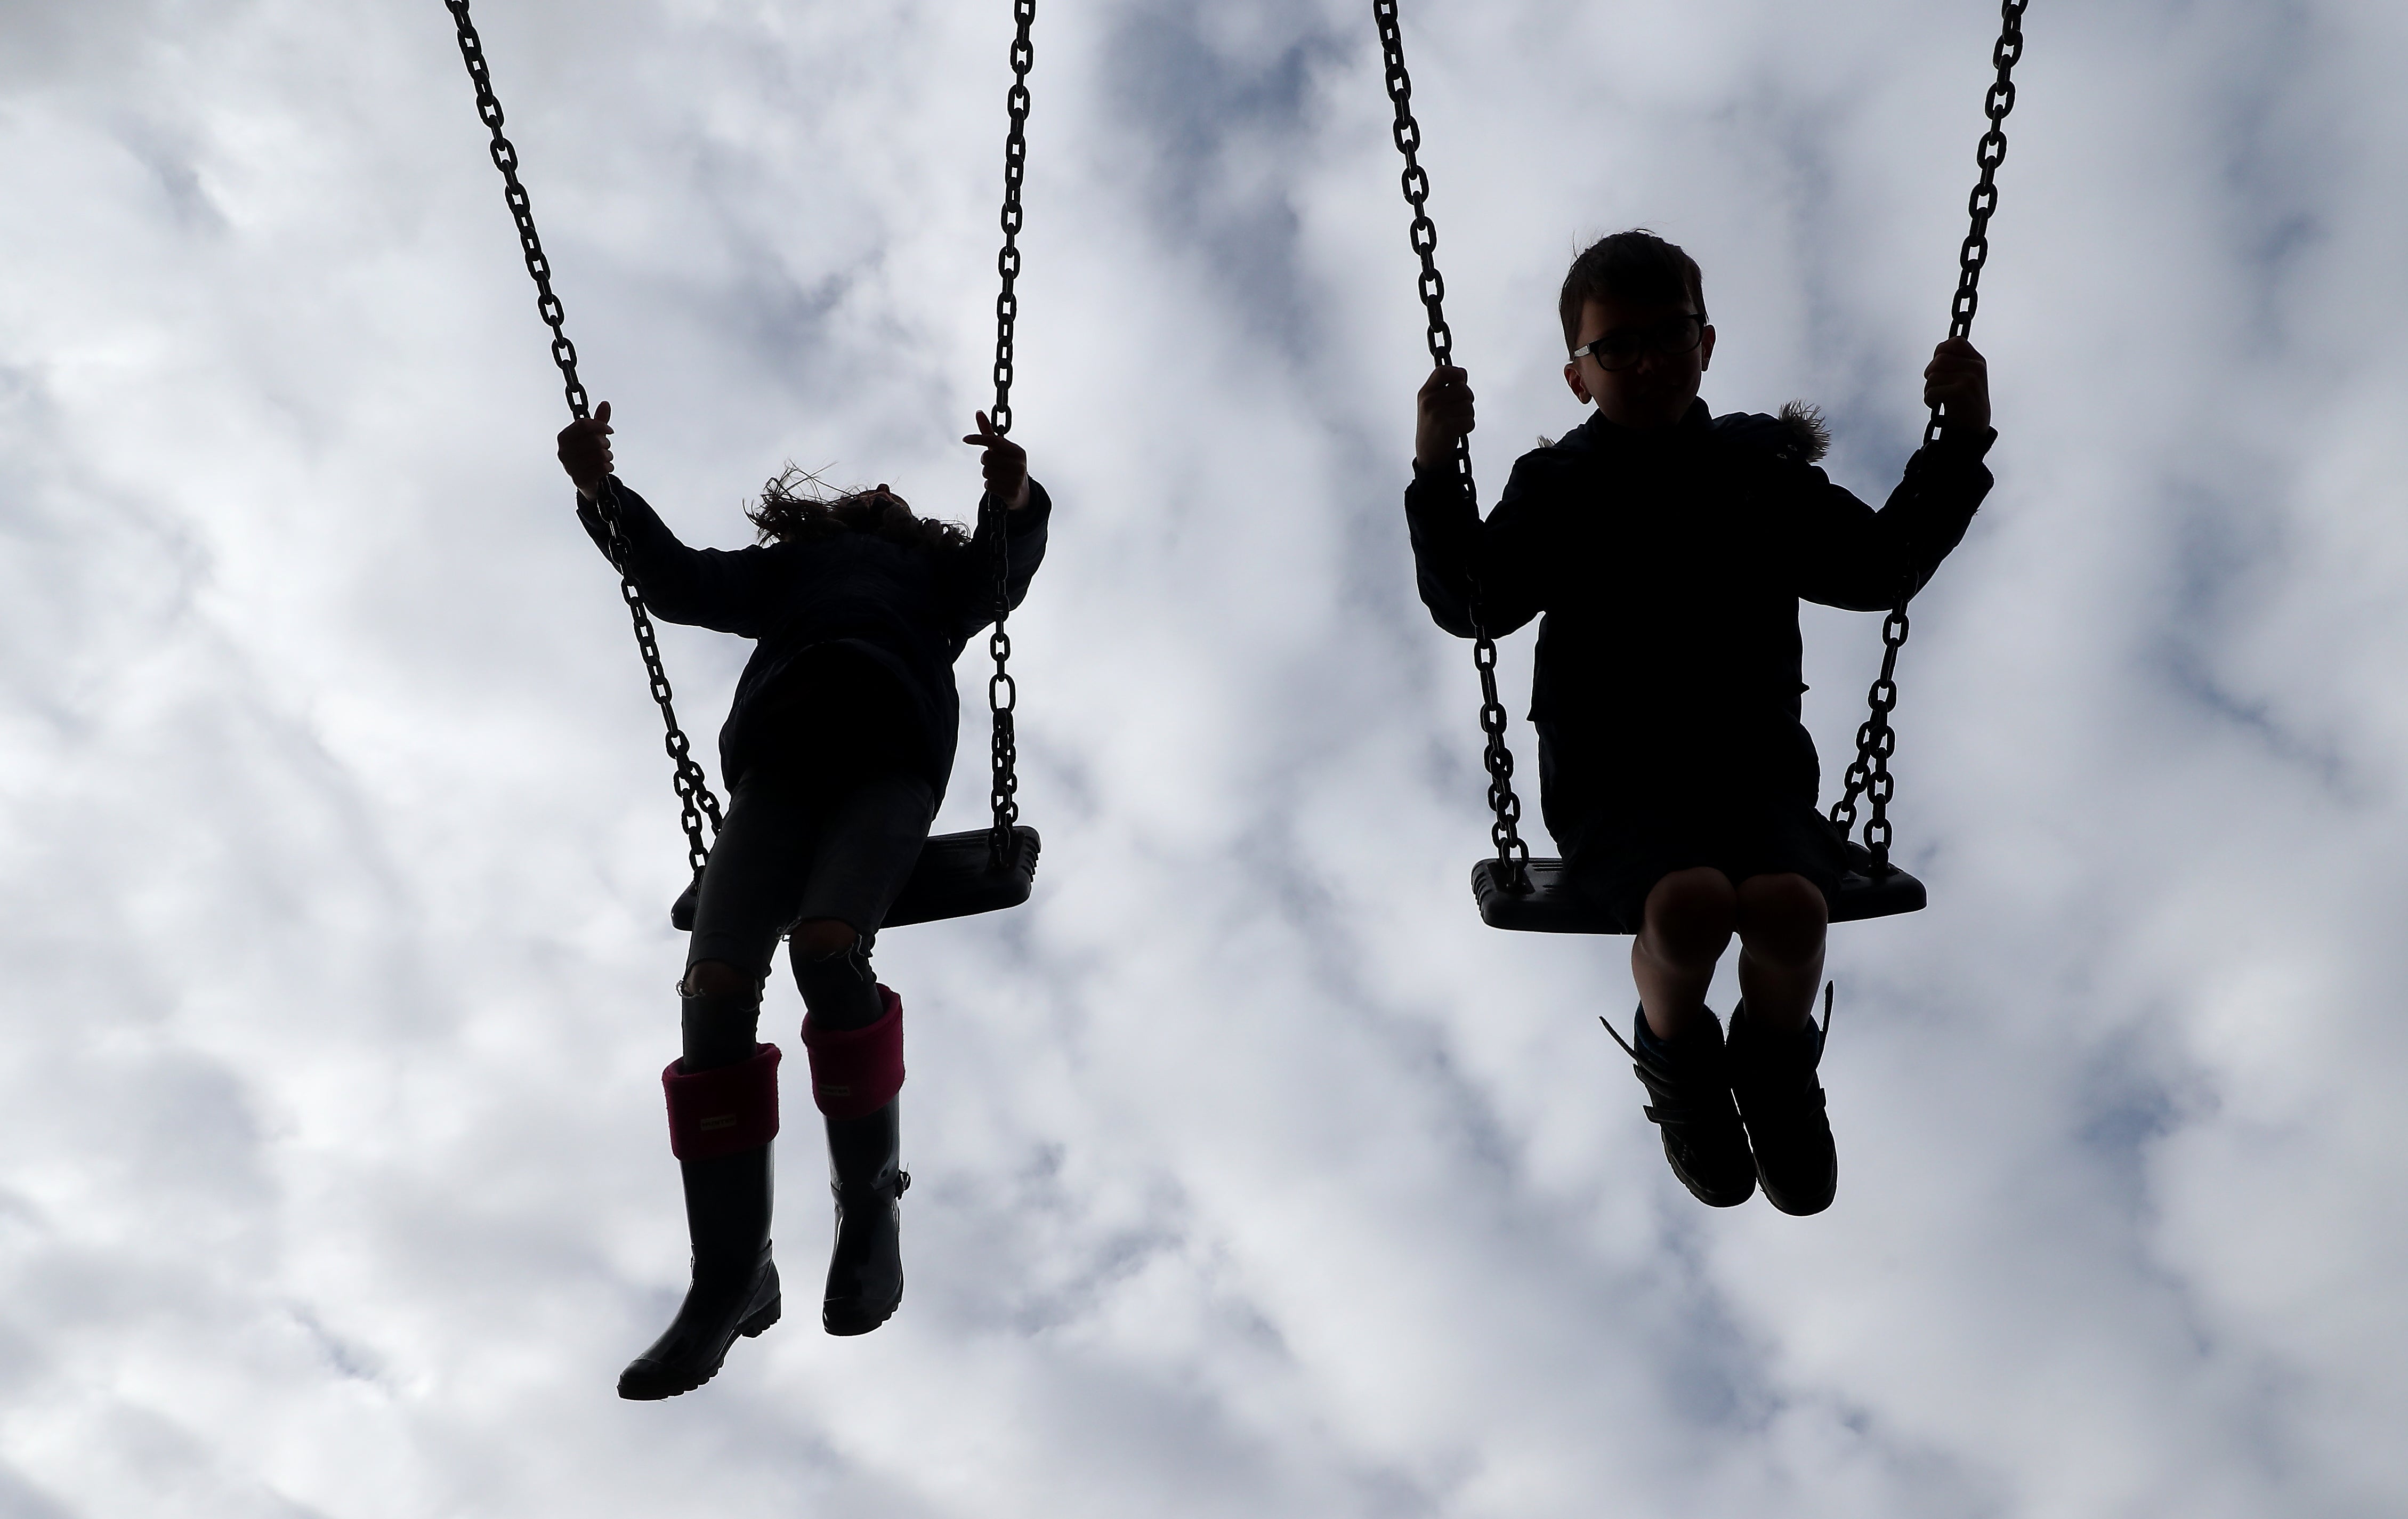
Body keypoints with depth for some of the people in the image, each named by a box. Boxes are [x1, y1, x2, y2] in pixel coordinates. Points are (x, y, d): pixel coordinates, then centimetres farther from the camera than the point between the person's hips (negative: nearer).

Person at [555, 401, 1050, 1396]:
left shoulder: (939, 569, 31)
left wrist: (1015, 504, -15)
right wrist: (603, 495, 4)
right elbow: (677, 583, 21)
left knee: (826, 946, -31)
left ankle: (870, 1202, -14)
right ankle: (730, 1277, -16)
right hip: (778, 760, 2)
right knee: (716, 984, -20)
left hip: (890, 756, -2)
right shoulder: (784, 565, 38)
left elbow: (1001, 577, 8)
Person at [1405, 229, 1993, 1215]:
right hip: (1611, 783, -2)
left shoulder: (1763, 470, 13)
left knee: (1786, 902, -31)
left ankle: (1776, 1069, 4)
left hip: (1755, 769, 2)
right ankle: (1677, 1062, 2)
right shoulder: (1555, 488, 6)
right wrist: (1436, 475, -18)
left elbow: (1880, 571, 14)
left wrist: (1958, 446, 8)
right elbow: (1471, 604, -7)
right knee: (1689, 902, -34)